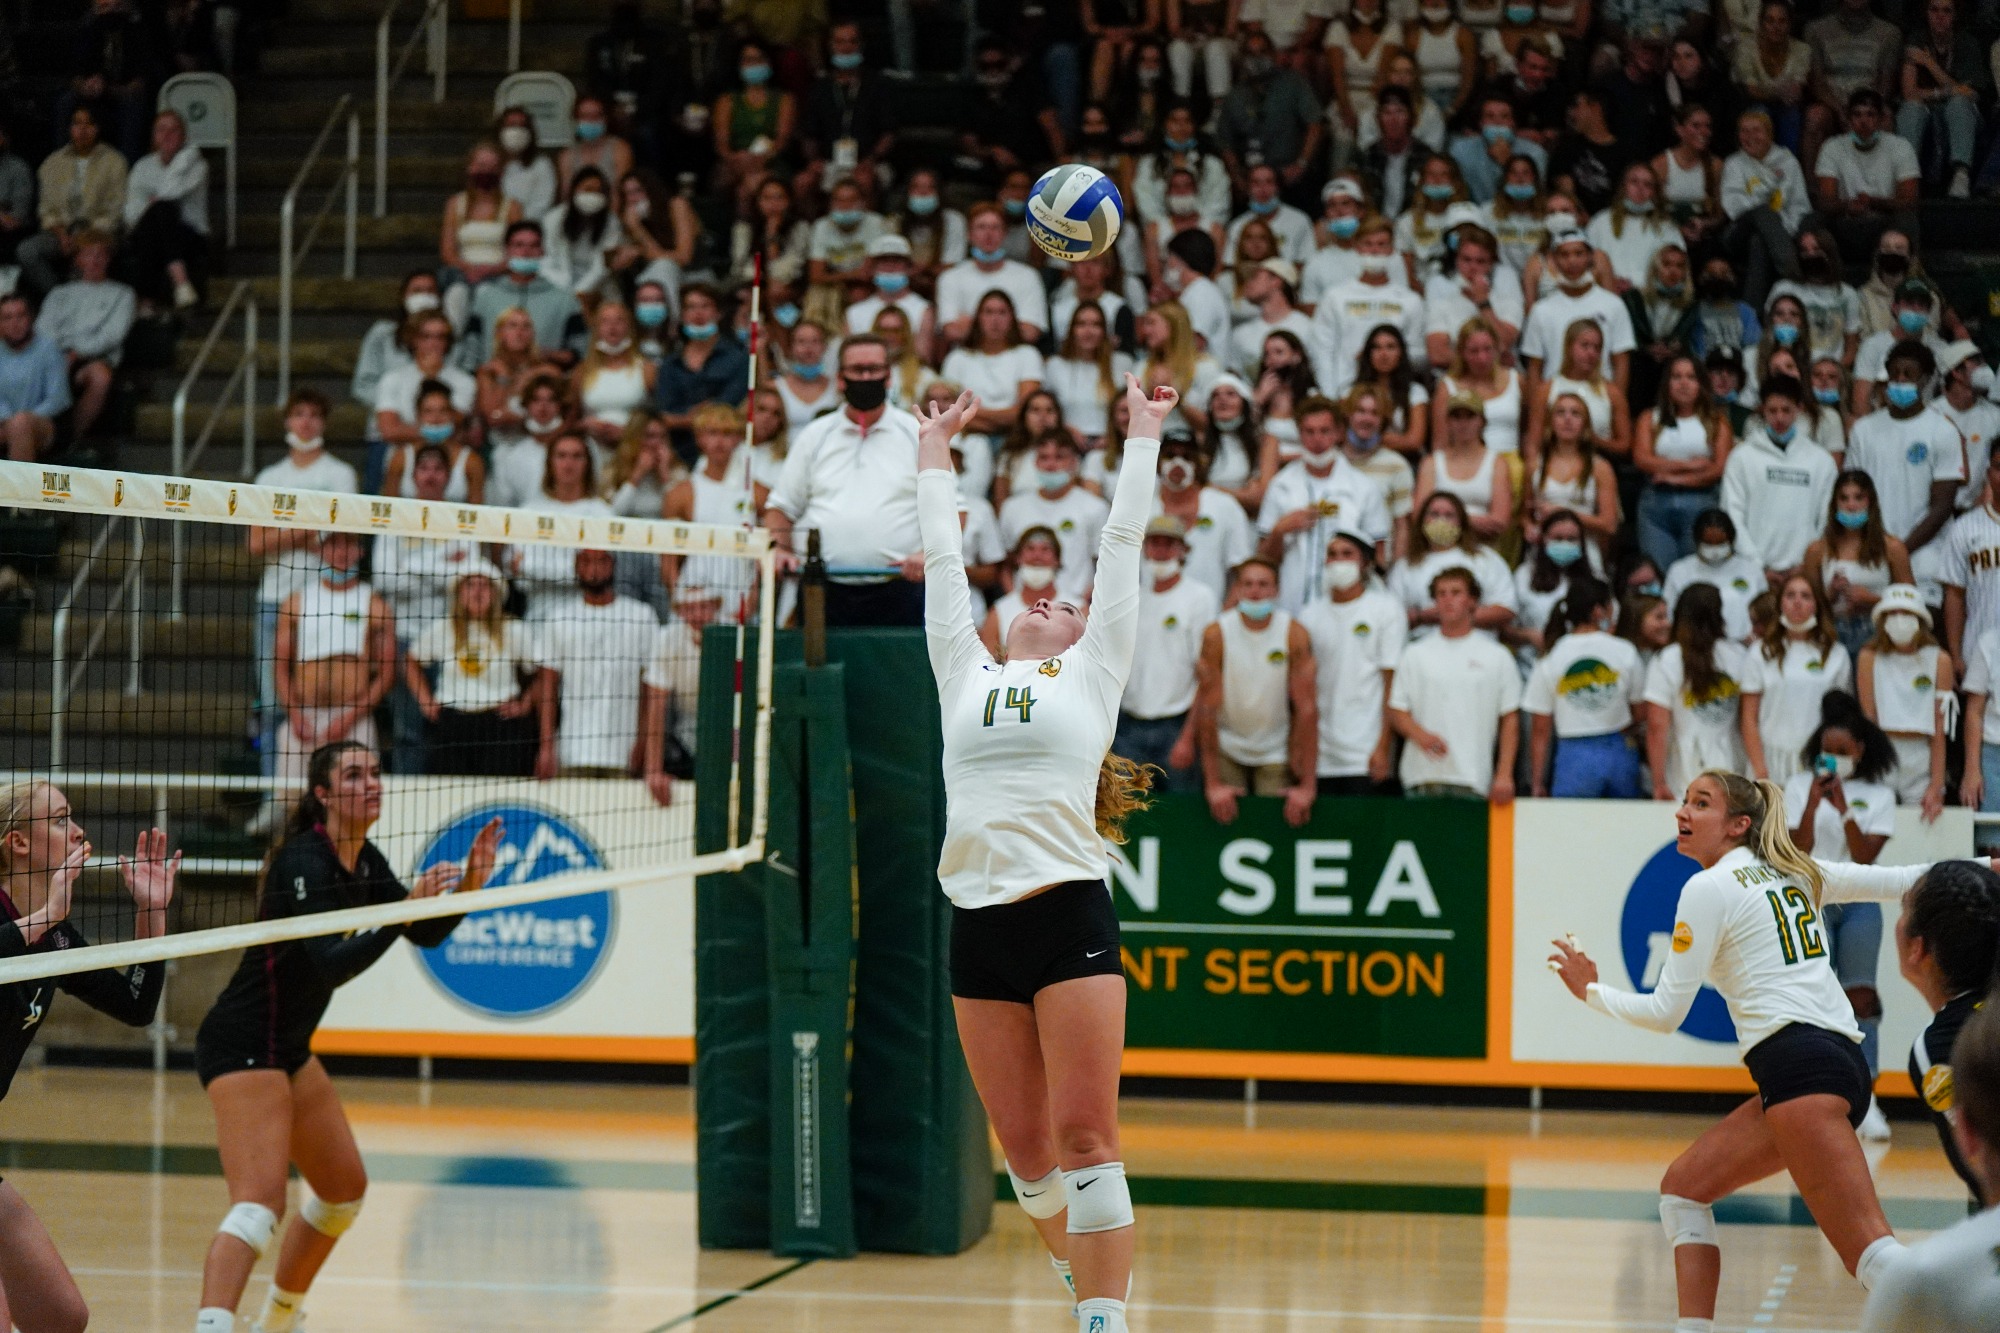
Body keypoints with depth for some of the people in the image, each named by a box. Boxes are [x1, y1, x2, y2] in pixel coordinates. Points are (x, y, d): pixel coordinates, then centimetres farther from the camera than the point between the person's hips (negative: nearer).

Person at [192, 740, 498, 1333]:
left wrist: (468, 885, -2)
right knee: (260, 1201, -25)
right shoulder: (303, 861, -21)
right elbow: (329, 965, -31)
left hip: (290, 1049, 10)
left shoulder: (365, 862, 6)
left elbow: (427, 934, 14)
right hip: (242, 1046, -10)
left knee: (345, 1186, 20)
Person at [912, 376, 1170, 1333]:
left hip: (1069, 918, -3)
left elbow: (1122, 548, 18)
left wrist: (1143, 437, 25)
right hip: (977, 925, 3)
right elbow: (944, 564, 29)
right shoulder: (967, 678, 19)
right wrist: (934, 459, 38)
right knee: (1024, 1147, 6)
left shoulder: (1090, 676, 14)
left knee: (1084, 1139, -8)